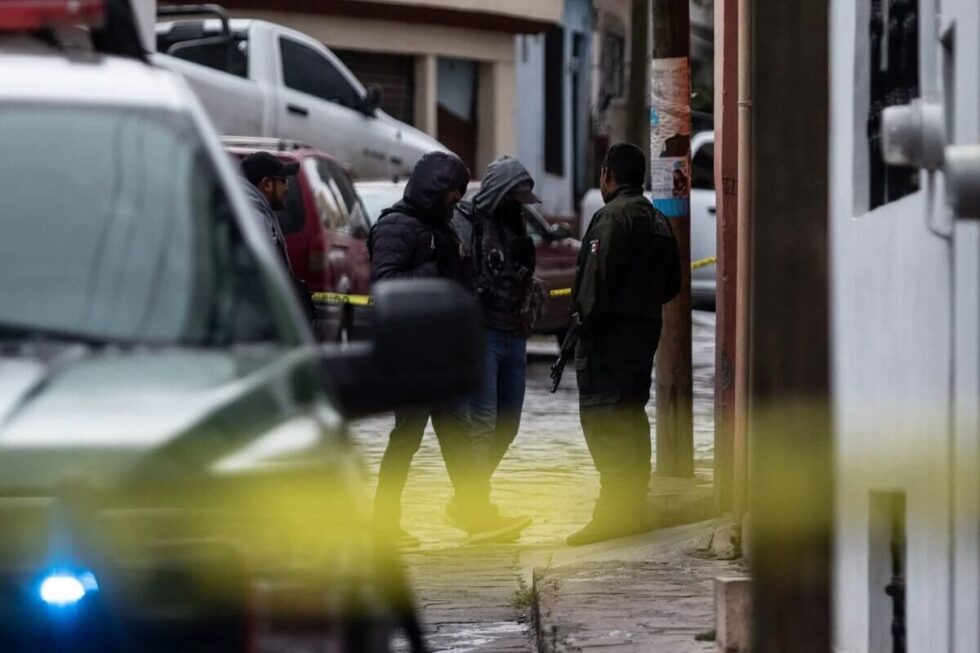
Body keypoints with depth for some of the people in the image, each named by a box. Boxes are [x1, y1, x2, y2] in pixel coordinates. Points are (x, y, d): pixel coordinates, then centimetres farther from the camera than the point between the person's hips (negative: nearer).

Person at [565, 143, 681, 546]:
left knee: (603, 416, -10)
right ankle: (633, 508, 20)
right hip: (646, 328, 9)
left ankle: (614, 509, -16)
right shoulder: (658, 221, 17)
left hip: (609, 332, -9)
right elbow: (671, 284, 21)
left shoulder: (613, 216, -13)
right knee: (631, 416, 15)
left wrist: (585, 317, -12)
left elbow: (598, 273, -21)